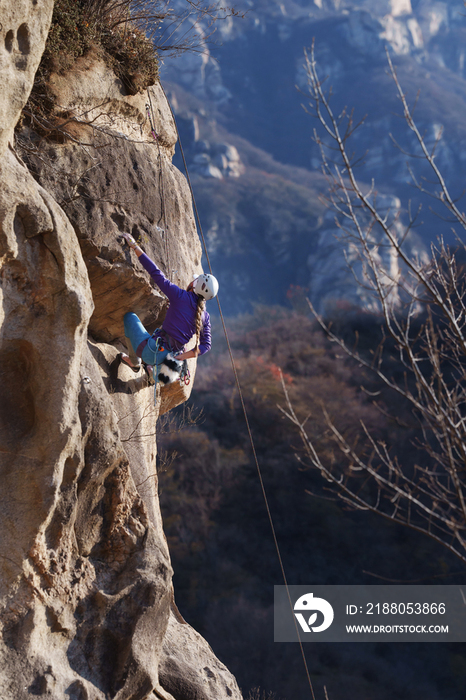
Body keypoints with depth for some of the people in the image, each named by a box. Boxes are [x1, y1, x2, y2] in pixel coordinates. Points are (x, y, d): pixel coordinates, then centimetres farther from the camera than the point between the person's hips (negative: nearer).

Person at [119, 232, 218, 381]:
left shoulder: (181, 297, -13)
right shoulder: (205, 317, 3)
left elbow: (156, 273, -14)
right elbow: (206, 345, 1)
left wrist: (134, 246, -9)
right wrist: (181, 357, -4)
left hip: (152, 352, -6)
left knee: (130, 316, 18)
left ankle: (134, 362, 25)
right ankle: (151, 368, 32)